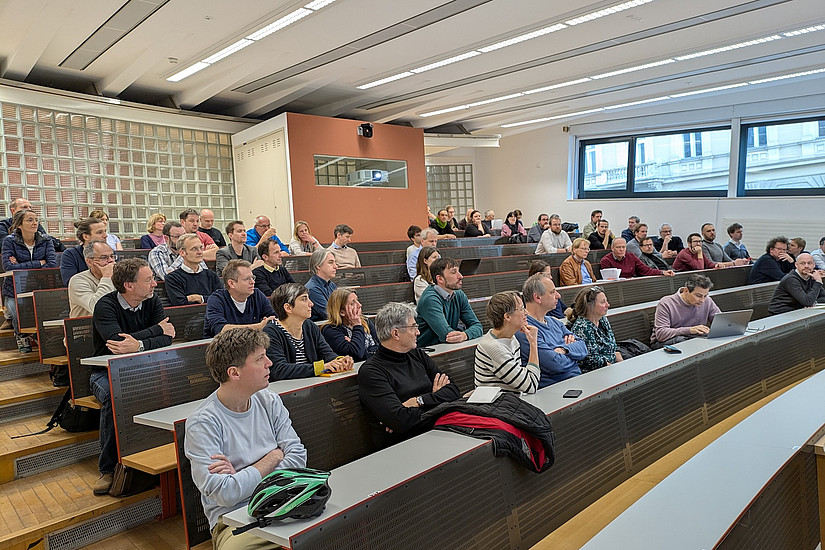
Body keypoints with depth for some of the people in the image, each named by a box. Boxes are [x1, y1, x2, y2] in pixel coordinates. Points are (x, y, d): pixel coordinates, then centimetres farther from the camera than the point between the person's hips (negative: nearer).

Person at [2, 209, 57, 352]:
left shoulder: (45, 240, 4)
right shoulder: (9, 241, -2)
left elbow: (52, 264, -9)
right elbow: (8, 267, -15)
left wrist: (21, 266, -16)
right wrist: (39, 263, -15)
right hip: (14, 291, -1)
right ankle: (21, 335, 12)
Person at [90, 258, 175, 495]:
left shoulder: (152, 302, 0)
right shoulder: (106, 306, -12)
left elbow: (166, 340, -12)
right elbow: (117, 342, -27)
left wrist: (139, 345, -32)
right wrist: (157, 329, -16)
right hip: (107, 372, -3)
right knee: (114, 396, -35)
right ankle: (107, 469, -17)